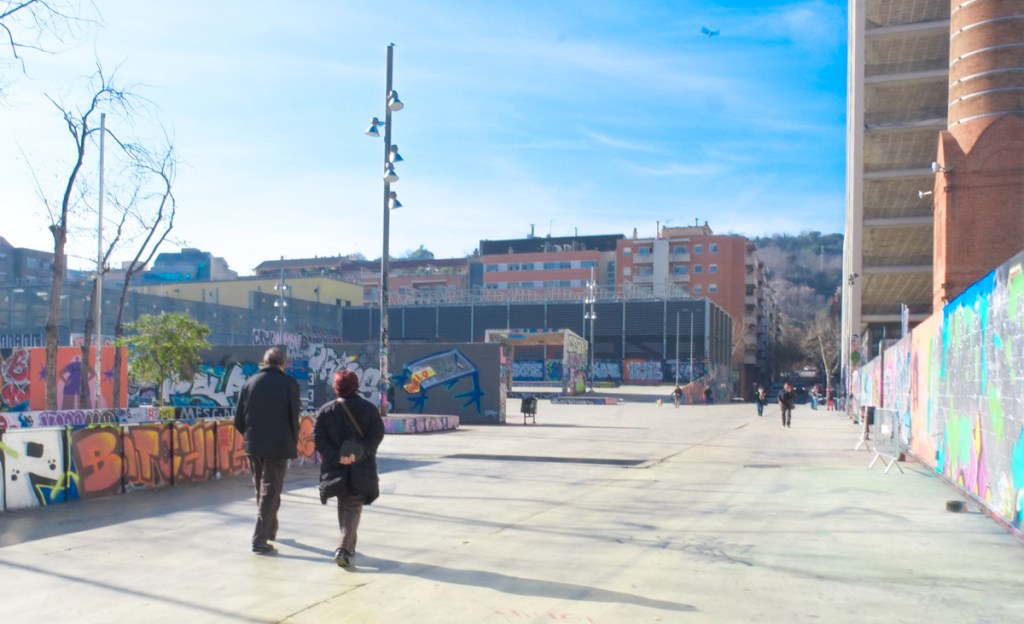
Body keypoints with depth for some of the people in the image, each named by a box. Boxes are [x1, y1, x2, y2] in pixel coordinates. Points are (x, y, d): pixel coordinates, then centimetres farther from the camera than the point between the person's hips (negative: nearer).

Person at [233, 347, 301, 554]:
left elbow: (238, 419, 5)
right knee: (270, 492, 1)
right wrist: (293, 444, 6)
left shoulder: (249, 383, 5)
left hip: (253, 446, 4)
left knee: (261, 490, 19)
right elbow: (294, 417, -7)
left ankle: (270, 530, 35)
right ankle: (260, 540, -4)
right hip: (278, 446, -4)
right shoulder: (289, 383, -6)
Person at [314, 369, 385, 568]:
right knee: (353, 507, 2)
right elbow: (376, 435, -10)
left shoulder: (326, 410, 1)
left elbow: (318, 438, -7)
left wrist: (336, 457, -13)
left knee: (343, 506, 19)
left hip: (335, 467, 2)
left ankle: (349, 546, 30)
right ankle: (345, 548, -15)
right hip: (360, 469, -2)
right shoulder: (369, 409, -1)